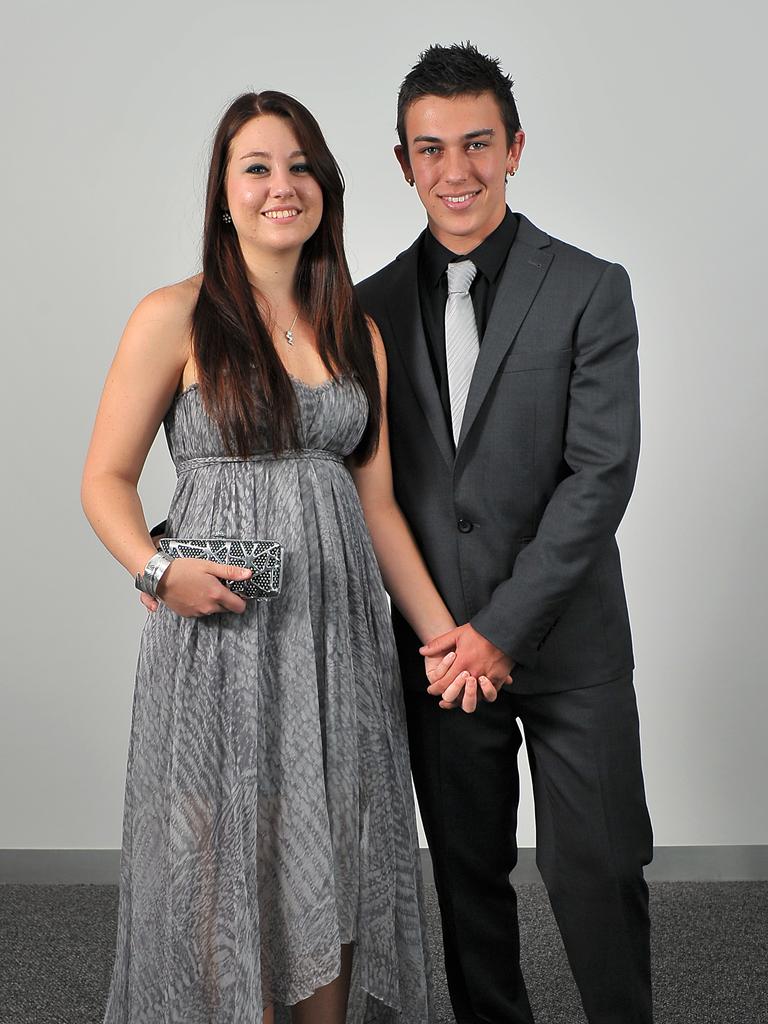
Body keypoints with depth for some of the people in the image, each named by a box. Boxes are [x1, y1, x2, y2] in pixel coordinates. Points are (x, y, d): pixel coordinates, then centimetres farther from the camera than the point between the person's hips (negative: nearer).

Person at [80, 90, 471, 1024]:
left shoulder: (357, 333, 11)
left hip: (338, 627, 4)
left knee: (334, 859, 12)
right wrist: (156, 571, -21)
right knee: (226, 862, 5)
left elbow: (376, 500, 11)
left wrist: (444, 631, 4)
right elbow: (106, 478, -2)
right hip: (220, 625, -4)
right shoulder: (174, 317, -3)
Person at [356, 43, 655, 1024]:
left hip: (567, 642, -2)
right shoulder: (375, 304, 4)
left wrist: (505, 627, -16)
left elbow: (602, 472, -12)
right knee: (467, 872, 15)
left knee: (597, 873, 5)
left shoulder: (590, 289, -5)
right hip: (437, 645, 3)